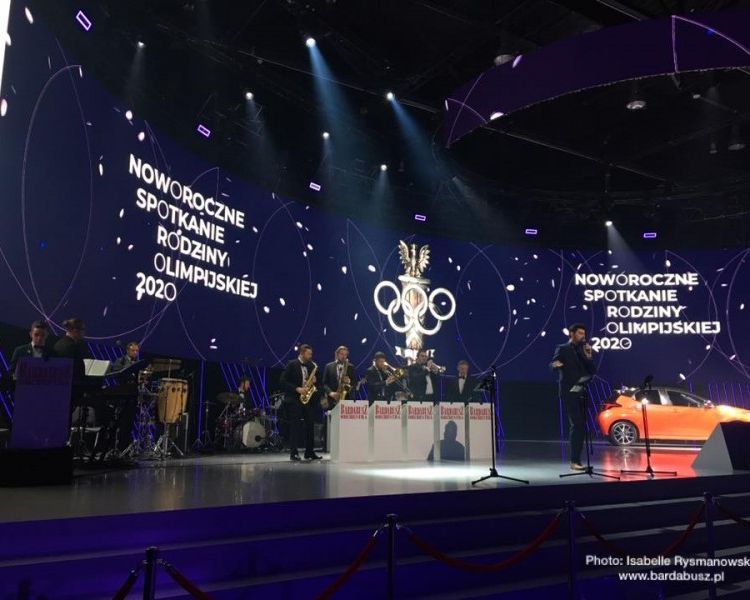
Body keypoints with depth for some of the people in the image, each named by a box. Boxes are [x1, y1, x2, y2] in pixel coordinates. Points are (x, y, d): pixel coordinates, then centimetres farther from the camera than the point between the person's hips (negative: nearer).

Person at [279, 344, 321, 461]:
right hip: (294, 400, -6)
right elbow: (282, 381, -11)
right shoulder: (292, 364, -5)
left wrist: (313, 381, -3)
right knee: (295, 425, -5)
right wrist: (297, 389, -18)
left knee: (309, 425, 5)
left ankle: (309, 452, 12)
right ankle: (293, 453, -1)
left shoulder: (310, 366, 13)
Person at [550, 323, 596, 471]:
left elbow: (592, 371, 12)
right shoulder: (563, 349, -2)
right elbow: (552, 364, -14)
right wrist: (556, 365, -38)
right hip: (569, 392, -7)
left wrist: (588, 356, -3)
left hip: (582, 393, 7)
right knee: (577, 425, -15)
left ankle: (577, 459, 14)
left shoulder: (582, 350, 17)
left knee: (580, 426, 8)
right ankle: (574, 461, -13)